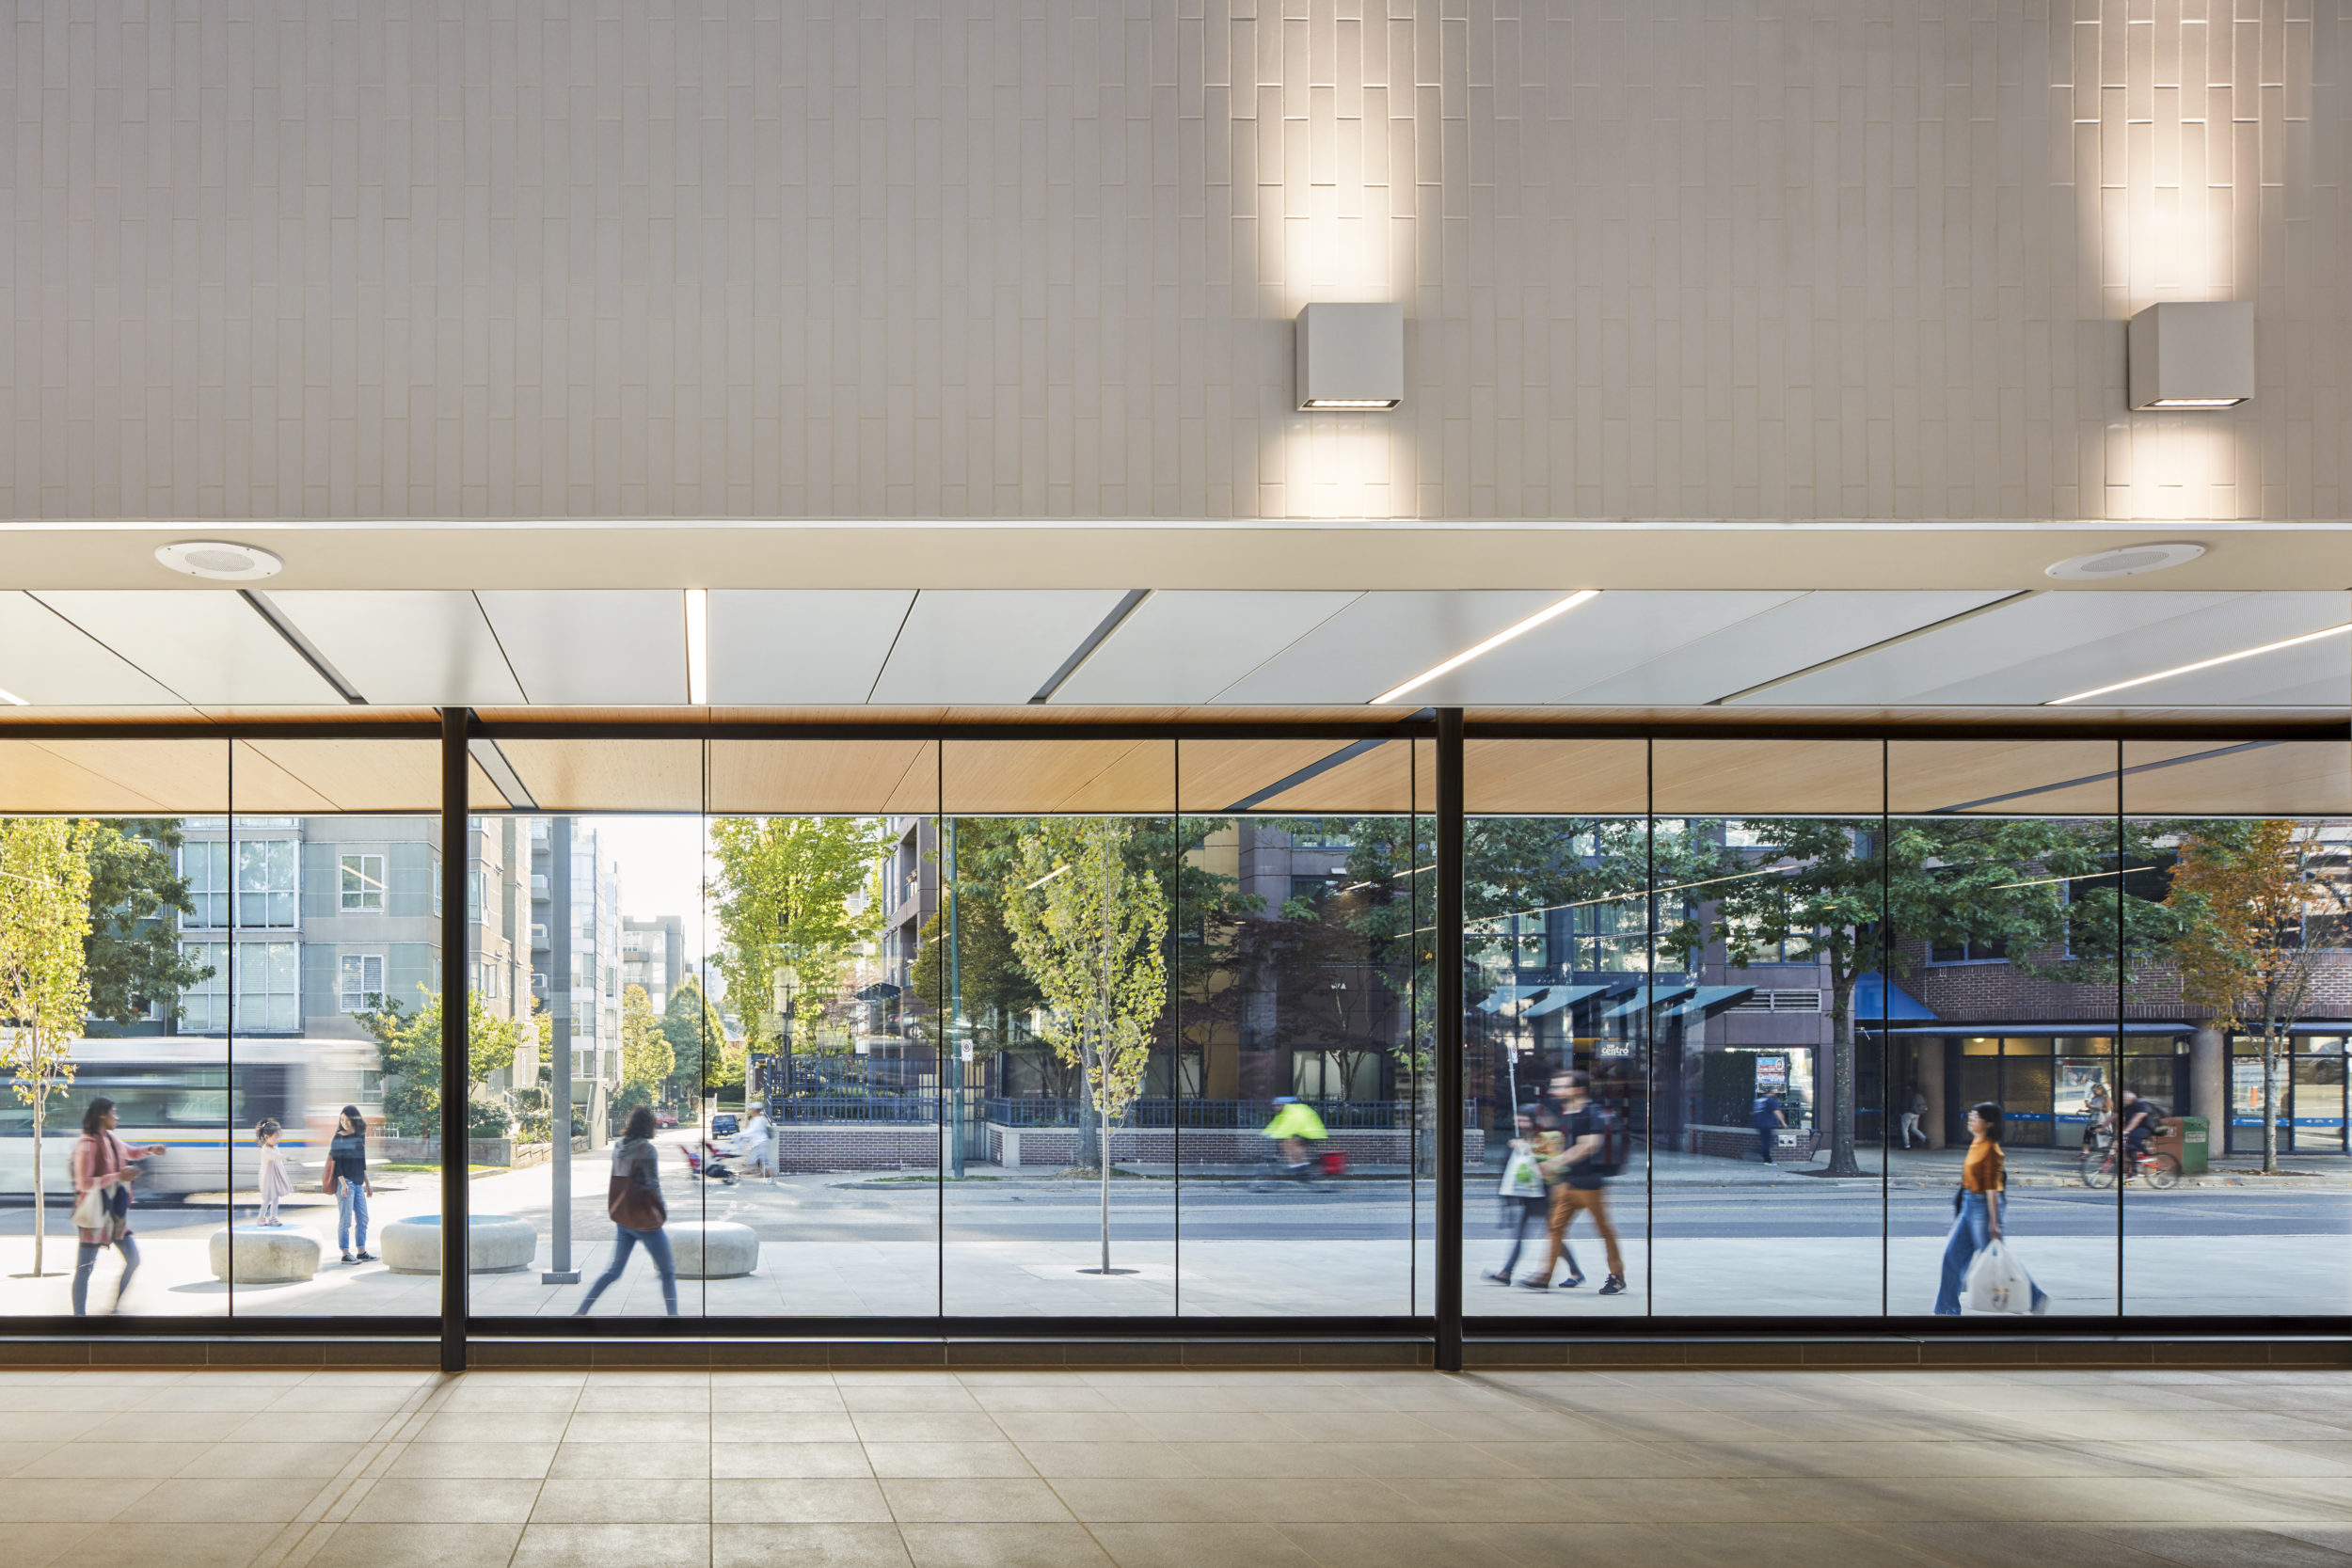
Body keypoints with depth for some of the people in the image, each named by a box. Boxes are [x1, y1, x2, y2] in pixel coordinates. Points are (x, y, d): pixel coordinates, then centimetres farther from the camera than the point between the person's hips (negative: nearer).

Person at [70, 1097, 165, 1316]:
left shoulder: (111, 1139, 9)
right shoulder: (87, 1144, -17)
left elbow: (131, 1152, 28)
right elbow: (84, 1183, -23)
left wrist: (150, 1150, 9)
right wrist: (118, 1176, -24)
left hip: (115, 1214, 9)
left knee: (133, 1260, 11)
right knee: (84, 1269, -4)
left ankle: (117, 1307, 22)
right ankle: (79, 1315, 0)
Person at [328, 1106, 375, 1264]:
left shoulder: (360, 1136, 10)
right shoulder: (339, 1138, -7)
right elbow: (336, 1162, -10)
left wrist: (367, 1183, 19)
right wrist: (343, 1183, -17)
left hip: (358, 1183, 7)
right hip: (345, 1182, -7)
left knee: (362, 1218, 9)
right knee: (346, 1220, -3)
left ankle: (361, 1252, 17)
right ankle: (345, 1254, 2)